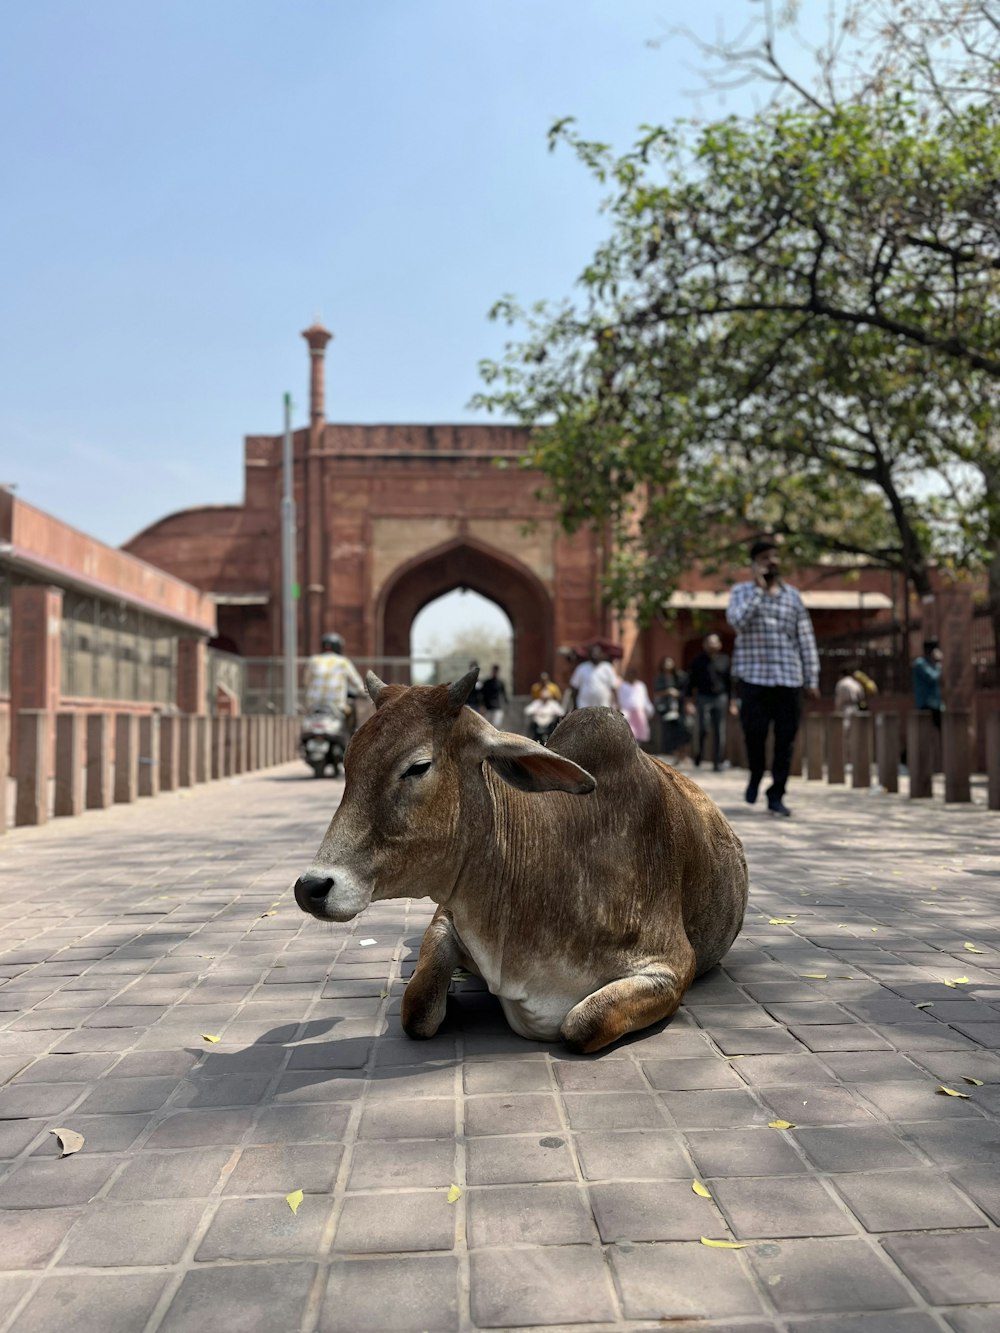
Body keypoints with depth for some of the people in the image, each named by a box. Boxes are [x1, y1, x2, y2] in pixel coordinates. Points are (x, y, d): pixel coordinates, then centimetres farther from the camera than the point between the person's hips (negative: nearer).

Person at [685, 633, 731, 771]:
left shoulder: (724, 660, 9)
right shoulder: (699, 661, 5)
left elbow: (730, 681, 10)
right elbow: (691, 681, 6)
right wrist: (690, 698, 0)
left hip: (720, 698, 2)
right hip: (703, 698, -1)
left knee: (719, 732, 1)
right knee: (703, 729, -10)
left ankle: (717, 762, 8)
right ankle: (698, 754, 15)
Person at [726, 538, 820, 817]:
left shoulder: (792, 595, 11)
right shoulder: (742, 591, 5)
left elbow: (806, 639, 11)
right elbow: (737, 621, -16)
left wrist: (812, 679, 7)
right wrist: (759, 588, -14)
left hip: (789, 679, 2)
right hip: (754, 677, -2)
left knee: (785, 740, 0)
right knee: (754, 733, -4)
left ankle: (776, 795, 10)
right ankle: (755, 776, 26)